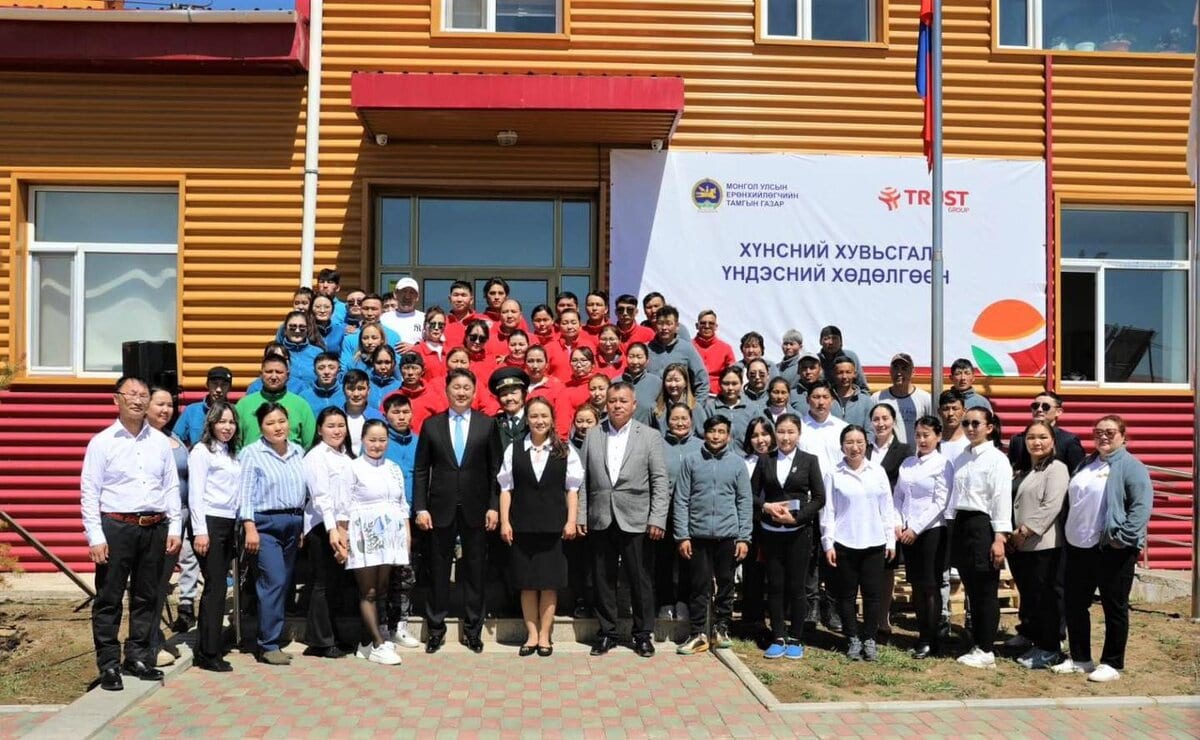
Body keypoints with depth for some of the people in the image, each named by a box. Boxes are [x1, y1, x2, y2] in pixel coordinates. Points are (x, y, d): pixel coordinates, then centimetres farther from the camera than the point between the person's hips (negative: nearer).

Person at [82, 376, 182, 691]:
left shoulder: (160, 441, 9)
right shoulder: (102, 442, -1)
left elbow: (172, 487, 11)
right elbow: (89, 493, -3)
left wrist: (175, 528, 5)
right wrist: (96, 537, -9)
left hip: (155, 528, 3)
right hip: (116, 526, -3)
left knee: (147, 597, 11)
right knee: (109, 599, 2)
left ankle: (138, 658, 22)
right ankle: (109, 665, 11)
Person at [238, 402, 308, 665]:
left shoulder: (298, 452, 11)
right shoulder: (252, 453, -4)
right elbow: (245, 492, -7)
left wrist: (302, 525, 13)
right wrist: (250, 527, -14)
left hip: (293, 522, 6)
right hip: (266, 523, -6)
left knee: (284, 583, 8)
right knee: (274, 581, -13)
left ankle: (271, 639, 18)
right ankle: (268, 646, -5)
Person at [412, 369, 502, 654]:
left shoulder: (487, 425, 2)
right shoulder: (431, 425, 4)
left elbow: (495, 469, 2)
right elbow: (421, 470, 3)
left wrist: (494, 506, -5)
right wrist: (420, 507, -4)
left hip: (475, 509, 0)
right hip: (441, 509, 0)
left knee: (474, 571, 7)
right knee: (438, 571, 7)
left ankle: (473, 629, 19)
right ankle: (436, 628, 20)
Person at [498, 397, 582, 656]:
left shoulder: (565, 450, 2)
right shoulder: (514, 449, 3)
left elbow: (572, 488, 2)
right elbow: (506, 488, 4)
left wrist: (571, 521, -5)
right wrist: (504, 522, -2)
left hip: (553, 525, -1)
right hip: (522, 525, 1)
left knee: (549, 582, 4)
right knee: (526, 582, 7)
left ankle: (545, 635, 16)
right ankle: (532, 635, 17)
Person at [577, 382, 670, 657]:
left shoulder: (650, 437, 2)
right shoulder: (592, 436, 8)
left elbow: (660, 482, -2)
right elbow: (583, 479, 7)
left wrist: (658, 519, -9)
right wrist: (581, 516, 1)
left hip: (635, 521, -2)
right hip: (600, 520, 2)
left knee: (640, 579, 4)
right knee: (603, 579, 9)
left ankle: (643, 634, 18)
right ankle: (607, 632, 22)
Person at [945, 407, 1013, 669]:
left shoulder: (997, 459, -8)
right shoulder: (962, 458, 13)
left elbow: (1002, 500, -13)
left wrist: (999, 538, -17)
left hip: (983, 525, -7)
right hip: (961, 524, 7)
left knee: (986, 592, 1)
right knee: (971, 590, 13)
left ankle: (985, 651, 9)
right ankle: (977, 645, 22)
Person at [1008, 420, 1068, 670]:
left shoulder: (1057, 469, -6)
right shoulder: (1024, 473, 19)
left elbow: (1052, 506, -16)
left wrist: (1025, 531, -15)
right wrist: (1012, 535, 4)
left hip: (1045, 545, -8)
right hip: (1021, 546, 8)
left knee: (1045, 598, -2)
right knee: (1028, 598, 11)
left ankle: (1049, 651, 8)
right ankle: (1033, 642, 21)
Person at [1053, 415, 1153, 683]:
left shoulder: (1131, 466, -7)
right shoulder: (1085, 464, 15)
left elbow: (1142, 505, -16)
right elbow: (1072, 501, 21)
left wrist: (1125, 536, -21)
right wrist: (1068, 531, 15)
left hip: (1113, 550, -7)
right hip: (1079, 547, 7)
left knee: (1114, 608, 4)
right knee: (1075, 604, 12)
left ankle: (1112, 664, 16)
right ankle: (1080, 658, 25)